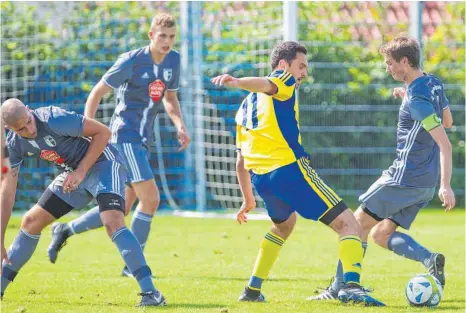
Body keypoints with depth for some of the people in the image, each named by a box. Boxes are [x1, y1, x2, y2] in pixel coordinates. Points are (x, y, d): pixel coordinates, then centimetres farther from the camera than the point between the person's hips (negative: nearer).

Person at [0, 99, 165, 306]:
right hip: (73, 174, 7)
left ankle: (150, 293, -31)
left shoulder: (53, 119, -29)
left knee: (113, 223, -29)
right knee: (31, 222, 9)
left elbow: (103, 132, -20)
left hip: (102, 163, -7)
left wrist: (81, 172, -23)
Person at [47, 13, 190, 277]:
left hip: (143, 141, 8)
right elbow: (97, 93, -6)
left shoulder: (173, 60, 6)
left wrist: (180, 126, 4)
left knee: (120, 210, 9)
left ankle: (66, 230, 25)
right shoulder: (131, 61, -13)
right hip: (125, 136, -8)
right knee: (151, 198, -15)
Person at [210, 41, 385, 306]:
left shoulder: (246, 106, 27)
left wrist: (248, 199, 35)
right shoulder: (285, 81, 6)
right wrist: (237, 83, -41)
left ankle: (253, 289, 33)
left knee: (284, 224, 38)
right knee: (349, 225, -8)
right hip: (290, 169, -8)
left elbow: (241, 161, 27)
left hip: (260, 179, 8)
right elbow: (265, 85, -19)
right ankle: (352, 285, -32)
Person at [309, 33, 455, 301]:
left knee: (358, 223, 1)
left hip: (405, 177, -9)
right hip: (425, 183, 9)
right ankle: (430, 260, -7)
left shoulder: (416, 99, -20)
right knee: (381, 234, 13)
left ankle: (339, 288, 1)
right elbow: (447, 121, 25)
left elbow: (445, 143, -25)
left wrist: (446, 186, -30)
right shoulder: (434, 84, 8)